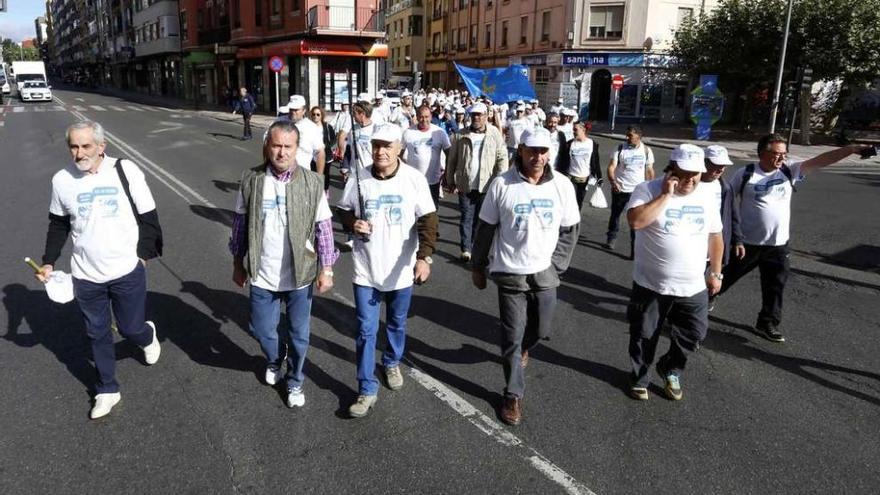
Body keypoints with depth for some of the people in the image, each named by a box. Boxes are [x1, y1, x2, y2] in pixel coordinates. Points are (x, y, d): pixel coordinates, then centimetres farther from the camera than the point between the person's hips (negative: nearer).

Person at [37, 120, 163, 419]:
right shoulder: (62, 180, -4)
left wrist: (144, 253, -3)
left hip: (127, 272, -2)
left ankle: (148, 336, 45)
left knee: (131, 329, 9)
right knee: (98, 334, 14)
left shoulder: (126, 172, -12)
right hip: (86, 276, 3)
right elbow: (59, 224, 10)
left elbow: (148, 216, -3)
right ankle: (107, 390, 31)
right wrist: (48, 261, 4)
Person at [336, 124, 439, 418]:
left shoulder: (414, 179, -10)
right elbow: (344, 211, 9)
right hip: (366, 269, 0)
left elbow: (427, 221, -11)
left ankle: (392, 363, 47)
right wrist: (353, 223, -15)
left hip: (401, 269, 0)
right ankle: (367, 390, 15)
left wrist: (424, 257, -24)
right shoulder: (359, 180, -5)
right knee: (366, 330, 2)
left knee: (397, 324, 19)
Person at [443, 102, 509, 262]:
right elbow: (452, 160, 6)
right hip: (465, 185, 0)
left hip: (486, 186, 0)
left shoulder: (495, 135, 0)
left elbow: (502, 158, -1)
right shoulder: (461, 136, 2)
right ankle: (466, 249, 10)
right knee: (466, 218, 3)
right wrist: (450, 181, 5)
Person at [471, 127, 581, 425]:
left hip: (544, 273, 3)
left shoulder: (562, 185, -5)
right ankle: (513, 395, 21)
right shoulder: (502, 185, -11)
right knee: (512, 336, 3)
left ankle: (521, 349, 52)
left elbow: (569, 230, 4)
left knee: (540, 330, 16)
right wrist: (478, 266, 4)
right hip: (510, 274, -2)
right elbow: (486, 229, -1)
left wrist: (556, 266, -2)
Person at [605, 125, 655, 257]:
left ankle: (635, 248, -1)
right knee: (615, 214, 17)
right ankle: (611, 238, 38)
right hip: (619, 189, 1)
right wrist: (613, 181, -26)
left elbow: (649, 171, 6)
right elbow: (611, 167, -9)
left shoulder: (646, 151, 0)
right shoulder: (620, 149, -5)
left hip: (638, 191, 0)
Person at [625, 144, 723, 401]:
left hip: (693, 287, 4)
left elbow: (715, 235, 11)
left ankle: (670, 370, 39)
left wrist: (715, 273, 11)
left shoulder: (707, 193, 2)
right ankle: (639, 378, 35)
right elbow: (635, 221, -30)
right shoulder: (648, 189, -12)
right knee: (644, 337, 12)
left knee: (692, 336, 12)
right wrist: (666, 195, -27)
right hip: (651, 285, -3)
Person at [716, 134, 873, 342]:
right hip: (746, 242, -3)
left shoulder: (789, 171, -2)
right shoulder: (745, 174, -11)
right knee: (727, 277, 15)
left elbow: (820, 160, -12)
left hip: (778, 245, 3)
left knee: (775, 286, 11)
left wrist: (852, 148, -25)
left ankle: (768, 323, 28)